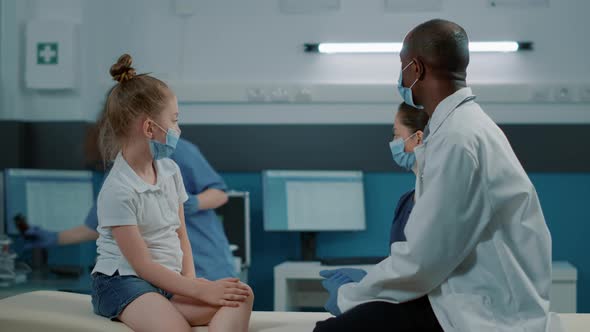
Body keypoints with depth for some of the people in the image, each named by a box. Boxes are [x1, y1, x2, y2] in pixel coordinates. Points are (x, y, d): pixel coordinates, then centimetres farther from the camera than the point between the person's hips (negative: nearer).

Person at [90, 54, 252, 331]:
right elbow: (142, 264, -18)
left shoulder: (170, 170, 9)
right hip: (123, 282, -7)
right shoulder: (118, 191, -16)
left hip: (167, 280, 8)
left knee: (240, 296, -19)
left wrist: (190, 278, -5)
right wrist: (198, 290, -21)